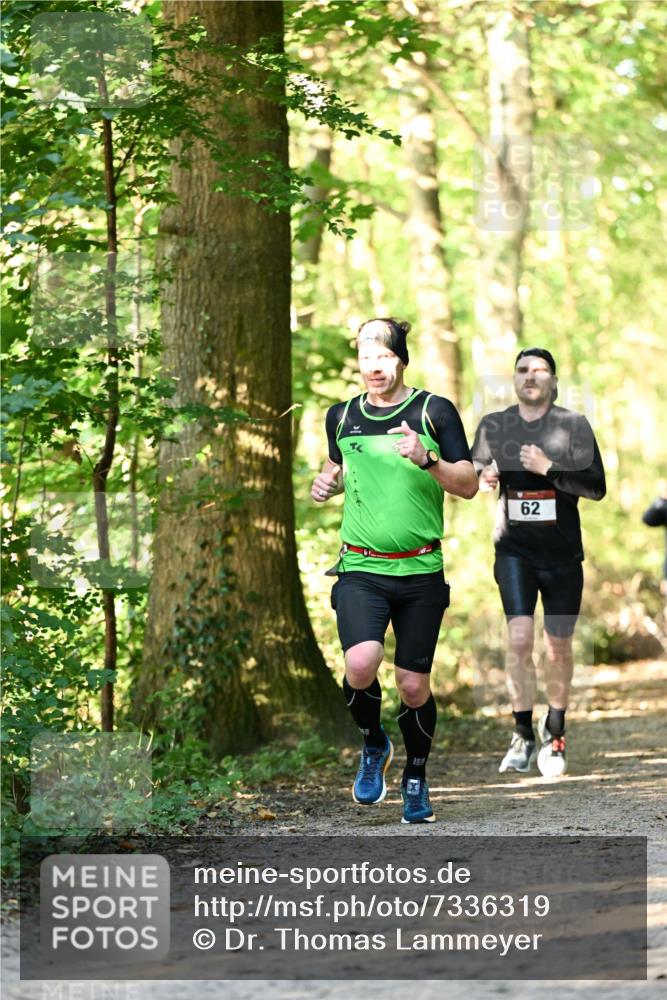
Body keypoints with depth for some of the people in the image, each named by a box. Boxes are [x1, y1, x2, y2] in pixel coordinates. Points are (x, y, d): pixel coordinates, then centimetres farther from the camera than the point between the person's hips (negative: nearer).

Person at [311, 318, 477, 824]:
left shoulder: (434, 411, 0)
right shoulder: (341, 416, 8)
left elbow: (469, 485, -1)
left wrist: (427, 459, -18)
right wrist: (328, 482, 4)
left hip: (421, 570, -1)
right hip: (361, 568, 1)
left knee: (414, 683, 2)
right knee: (361, 662, -21)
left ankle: (416, 778, 25)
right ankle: (373, 745, 8)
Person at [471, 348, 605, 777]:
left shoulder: (574, 425, -2)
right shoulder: (494, 426, 6)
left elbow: (596, 487, -6)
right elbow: (473, 474, 19)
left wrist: (548, 469, -17)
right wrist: (483, 478, -5)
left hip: (563, 553, 0)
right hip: (515, 549, 1)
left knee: (559, 647, 6)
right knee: (519, 637, -15)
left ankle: (555, 734, 26)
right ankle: (523, 736, -5)